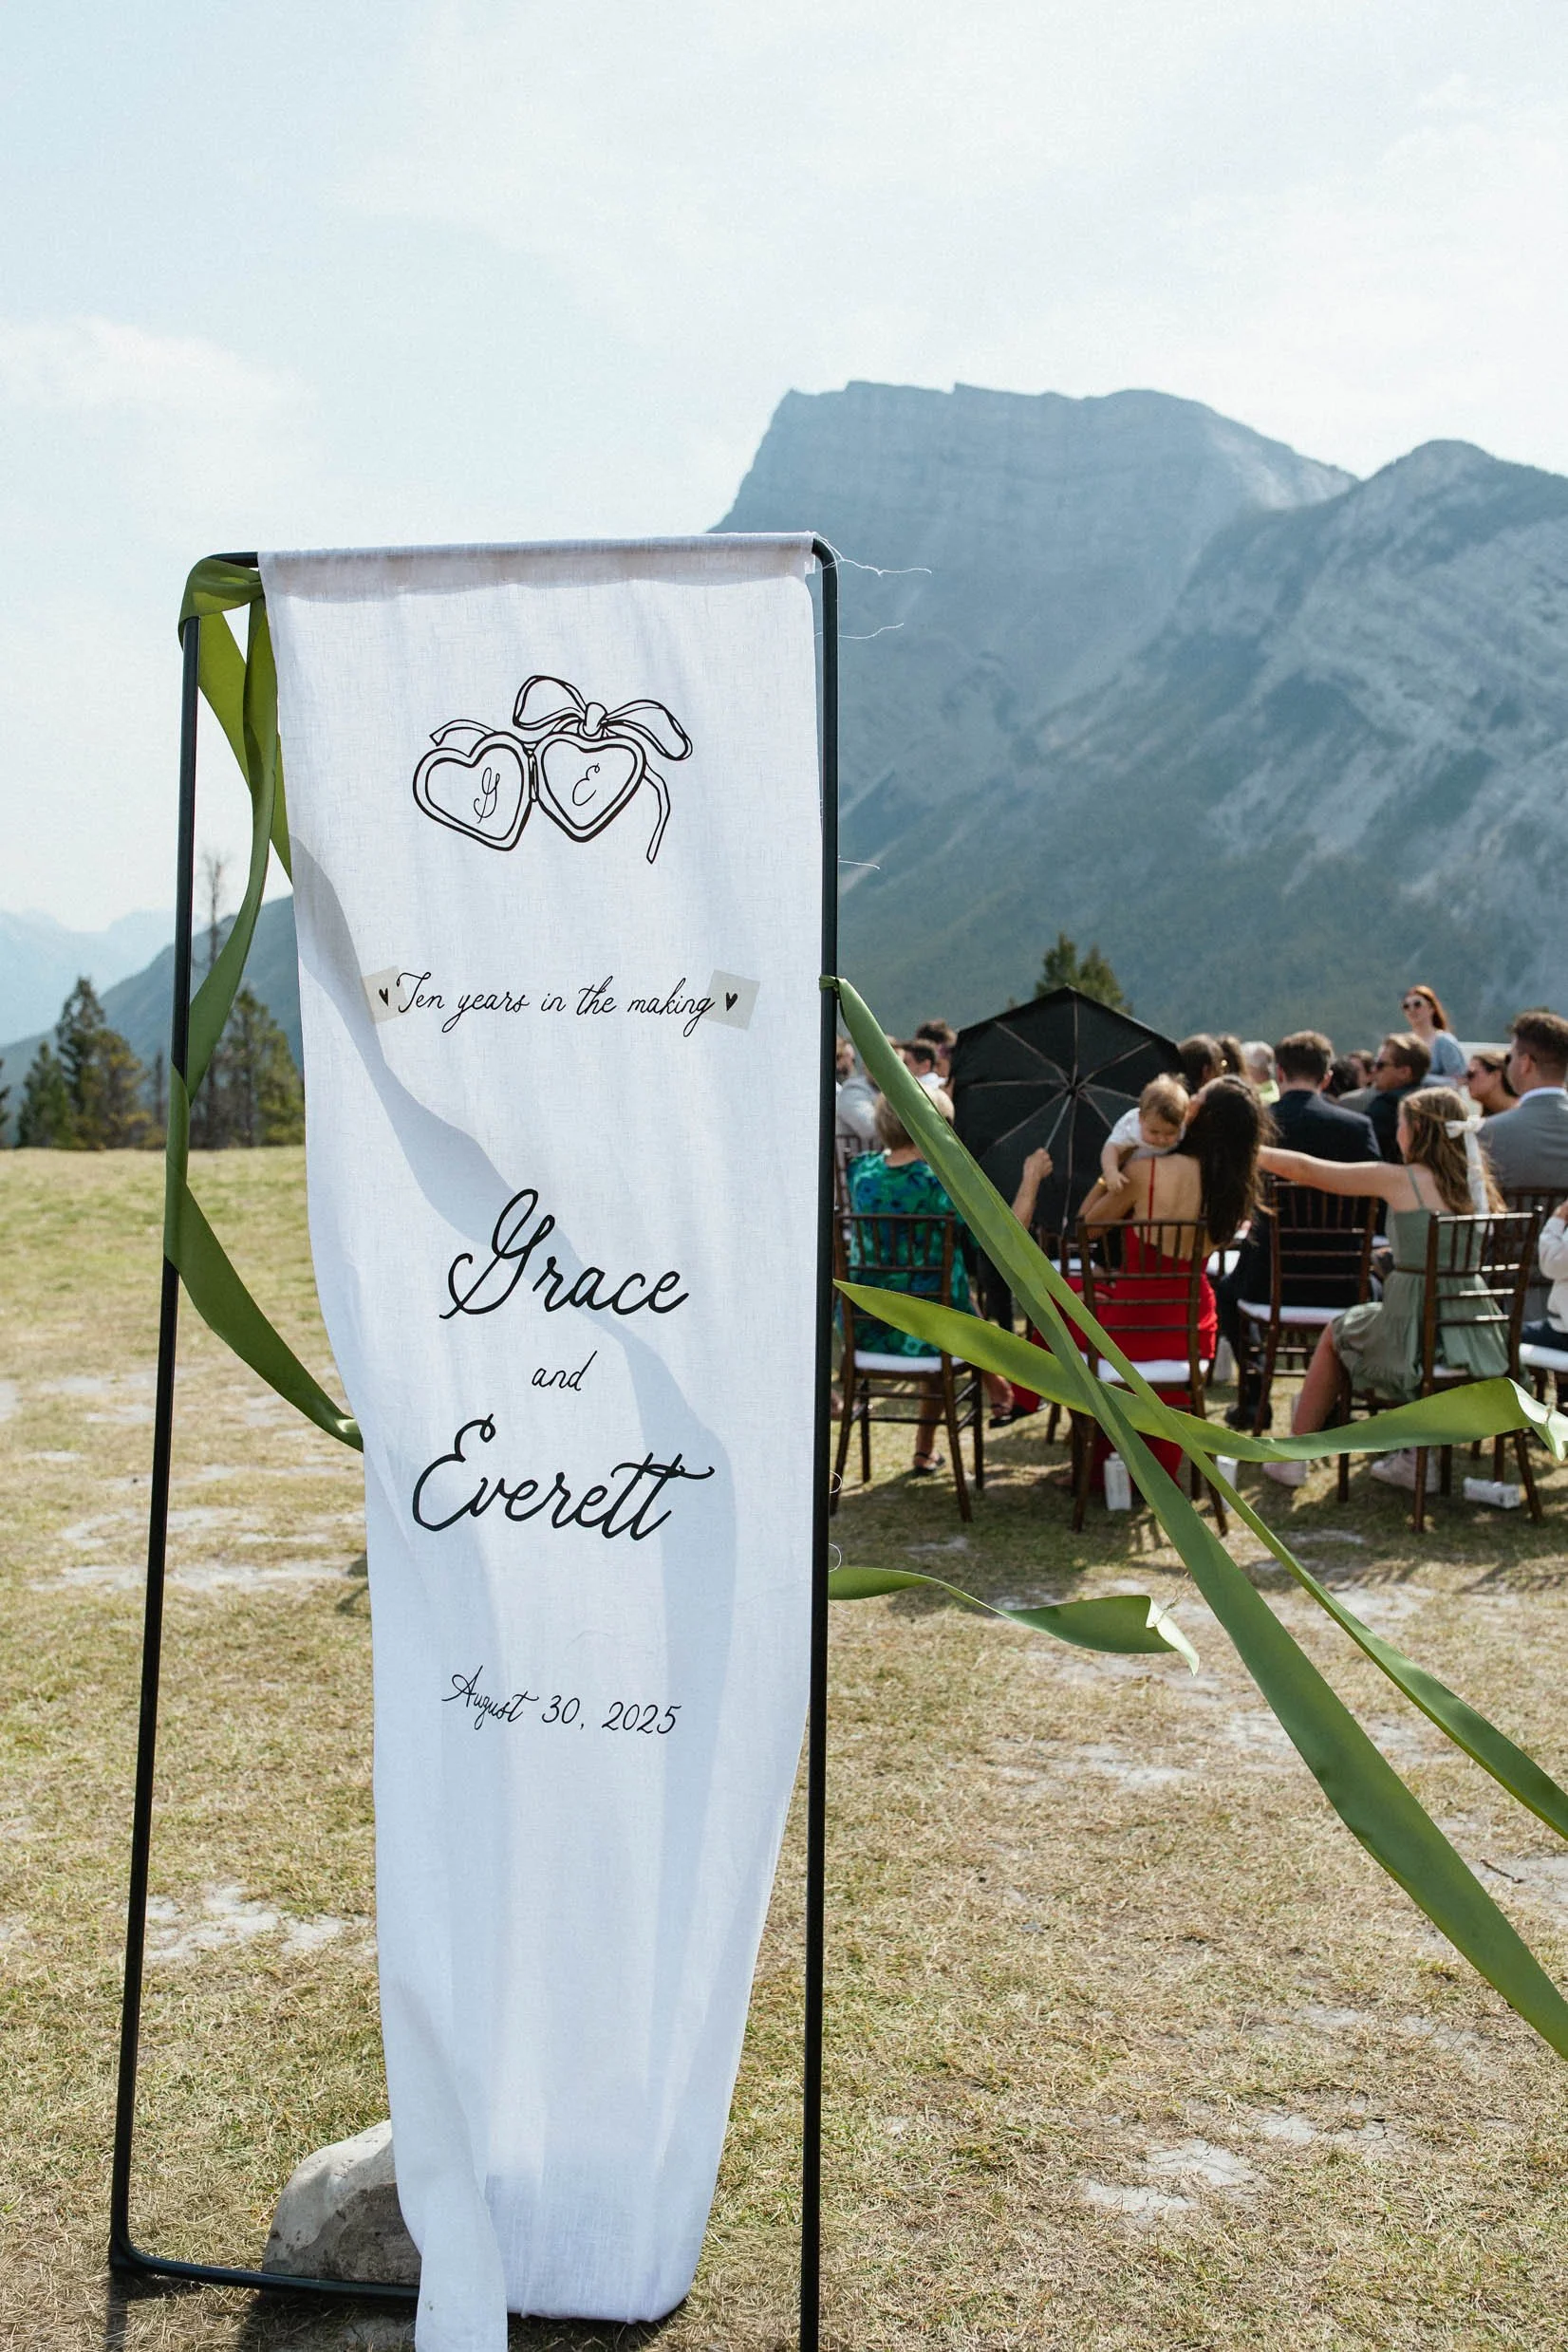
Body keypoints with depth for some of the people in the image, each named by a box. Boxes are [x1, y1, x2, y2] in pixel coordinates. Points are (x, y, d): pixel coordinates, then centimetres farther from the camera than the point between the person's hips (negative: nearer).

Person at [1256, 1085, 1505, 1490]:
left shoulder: (1398, 1179, -10)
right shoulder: (1474, 1182, 4)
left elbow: (1305, 1169, -3)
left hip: (1415, 1329, -5)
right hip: (1474, 1334, 5)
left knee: (1337, 1332, 25)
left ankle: (1292, 1456, 32)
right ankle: (1416, 1459, 31)